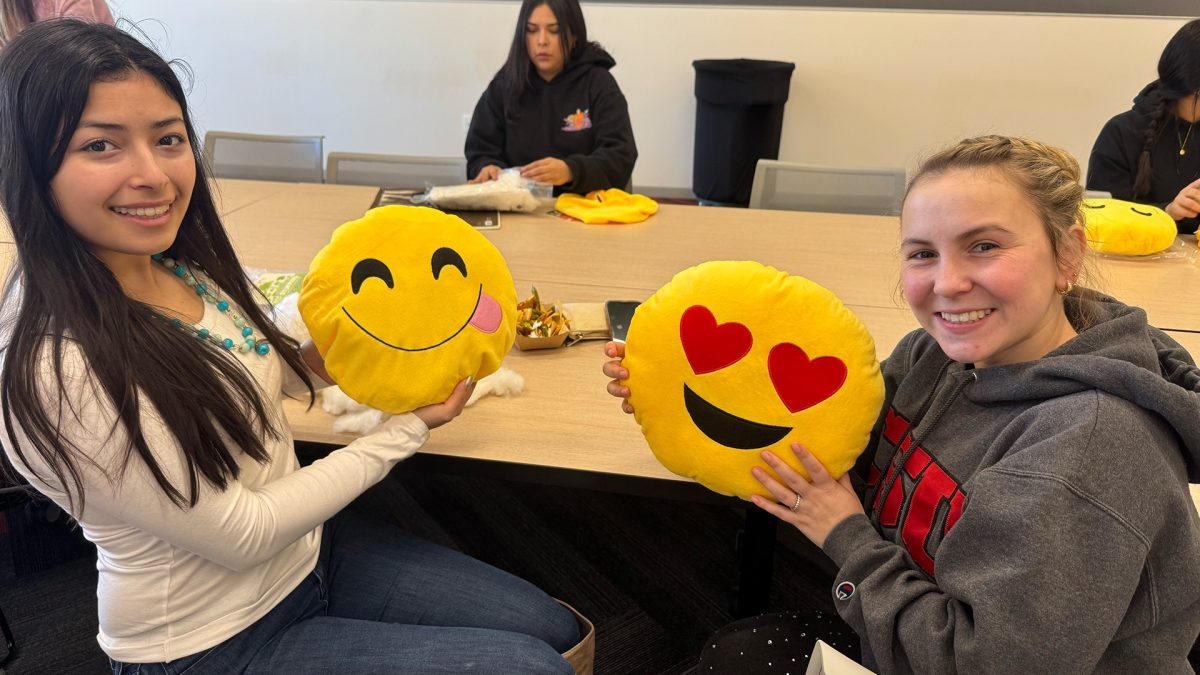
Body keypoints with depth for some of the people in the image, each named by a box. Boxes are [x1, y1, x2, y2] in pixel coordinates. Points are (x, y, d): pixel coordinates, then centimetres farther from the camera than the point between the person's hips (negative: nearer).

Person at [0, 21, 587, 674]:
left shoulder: (186, 270, -6)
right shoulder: (53, 370, -30)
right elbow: (240, 535, -23)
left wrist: (320, 359, -8)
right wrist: (407, 426, -16)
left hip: (312, 545, 7)